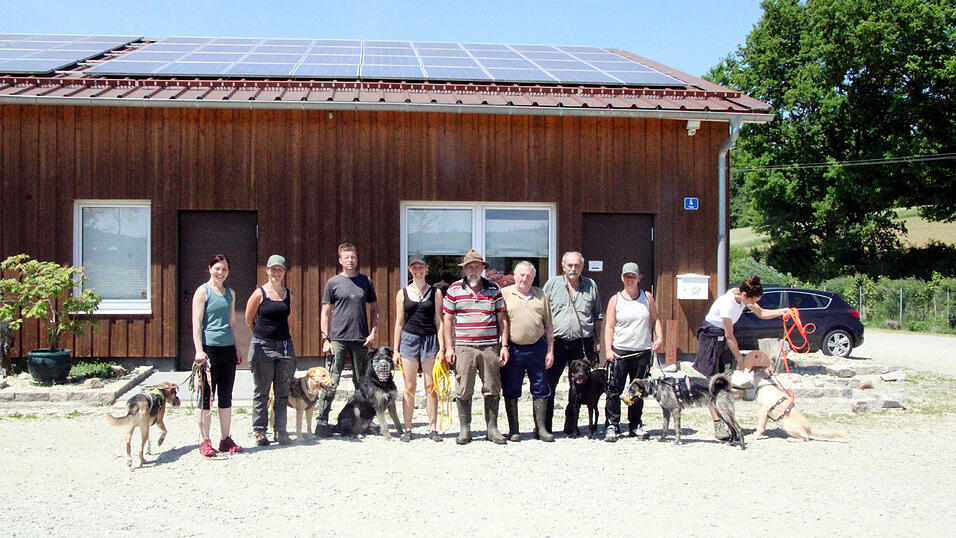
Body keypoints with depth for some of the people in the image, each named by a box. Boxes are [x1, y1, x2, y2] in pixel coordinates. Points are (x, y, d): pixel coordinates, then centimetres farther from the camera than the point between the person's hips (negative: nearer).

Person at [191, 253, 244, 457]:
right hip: (209, 347, -6)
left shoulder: (230, 293, 15)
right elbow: (196, 323, -8)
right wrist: (199, 350, -16)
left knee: (226, 396, 10)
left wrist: (237, 349, 17)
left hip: (228, 348, 6)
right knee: (206, 396, -1)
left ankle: (225, 439, 18)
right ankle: (204, 441, 7)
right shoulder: (203, 291, -2)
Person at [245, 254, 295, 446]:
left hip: (285, 345, 4)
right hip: (262, 346, -3)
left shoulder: (288, 294, 8)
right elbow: (249, 320, 5)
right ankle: (259, 431, 11)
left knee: (282, 392, 6)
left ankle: (280, 430, 13)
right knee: (261, 392, 3)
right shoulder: (259, 294, -3)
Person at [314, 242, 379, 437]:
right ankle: (322, 420, -2)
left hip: (361, 340, 3)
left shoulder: (366, 281, 11)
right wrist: (325, 338, -3)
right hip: (338, 339, -2)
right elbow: (326, 312, 5)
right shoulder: (333, 282, 5)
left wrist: (373, 332, 3)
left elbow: (374, 309, 15)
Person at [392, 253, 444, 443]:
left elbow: (439, 322, 4)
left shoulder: (435, 292, 6)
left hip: (430, 339, -1)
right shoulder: (403, 293, 8)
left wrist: (441, 348, -2)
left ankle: (433, 429, 7)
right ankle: (407, 429, 9)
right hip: (409, 339, 1)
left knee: (431, 387, 0)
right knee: (409, 387, 2)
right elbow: (399, 323, 9)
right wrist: (396, 350, 5)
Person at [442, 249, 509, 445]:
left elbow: (502, 318, 10)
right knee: (463, 391, 1)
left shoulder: (494, 289, 8)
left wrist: (504, 345, 3)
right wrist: (448, 347, 0)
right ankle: (465, 429, 11)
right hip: (463, 348, -1)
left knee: (493, 390, 4)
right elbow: (447, 320, 6)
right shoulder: (454, 289, 6)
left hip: (490, 347, 1)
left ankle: (492, 428, 15)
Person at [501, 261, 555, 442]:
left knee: (540, 389, 6)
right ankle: (513, 429, 15)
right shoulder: (504, 294, 3)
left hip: (537, 348, 2)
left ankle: (541, 428, 17)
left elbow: (548, 326, 13)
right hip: (512, 350, -2)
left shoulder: (540, 295, 11)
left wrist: (550, 351, 6)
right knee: (511, 391, 4)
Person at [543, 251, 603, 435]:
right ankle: (544, 425, 5)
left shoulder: (591, 285, 11)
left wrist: (598, 341, 11)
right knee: (548, 383, -3)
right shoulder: (552, 284, 5)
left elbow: (598, 316, 17)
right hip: (557, 342, -2)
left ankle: (571, 424, 17)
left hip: (583, 343, 2)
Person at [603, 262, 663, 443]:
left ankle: (635, 424, 19)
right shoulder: (615, 300, 4)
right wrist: (608, 349, -10)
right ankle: (611, 425, 1)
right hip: (620, 351, -2)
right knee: (614, 390, -6)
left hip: (643, 351, 2)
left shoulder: (647, 297, 10)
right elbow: (609, 326, 1)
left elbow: (655, 320, 14)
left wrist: (659, 338, -3)